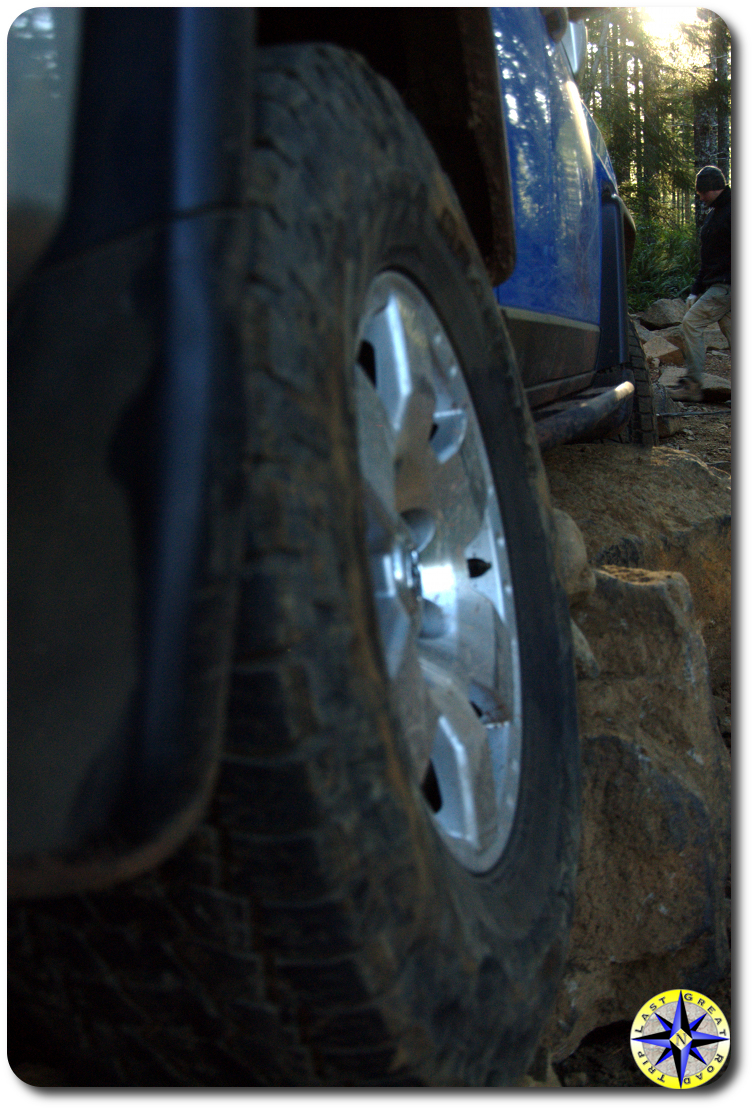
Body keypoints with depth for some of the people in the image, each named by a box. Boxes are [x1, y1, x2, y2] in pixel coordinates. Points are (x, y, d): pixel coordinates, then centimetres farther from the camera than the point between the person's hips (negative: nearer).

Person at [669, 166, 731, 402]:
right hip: (717, 285, 10)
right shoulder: (715, 213, 19)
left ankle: (693, 384, -12)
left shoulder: (732, 212, -12)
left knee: (691, 322, -14)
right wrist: (696, 291, 22)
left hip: (727, 285, -10)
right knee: (730, 331, 8)